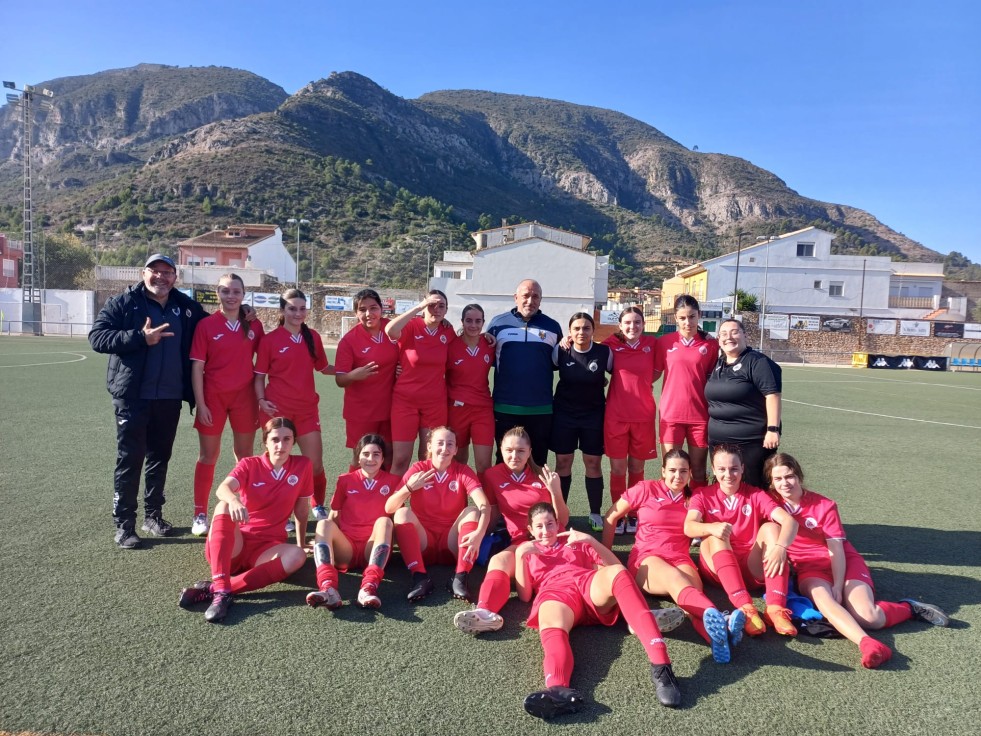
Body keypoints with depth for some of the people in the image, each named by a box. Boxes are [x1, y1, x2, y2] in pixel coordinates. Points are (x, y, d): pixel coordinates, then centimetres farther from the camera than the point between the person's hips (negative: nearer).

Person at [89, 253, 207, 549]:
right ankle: (124, 525, 9)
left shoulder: (187, 307, 8)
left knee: (160, 457, 13)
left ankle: (153, 515, 27)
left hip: (170, 397, 4)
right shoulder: (123, 303, -2)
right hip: (132, 396, -4)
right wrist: (140, 337, -22)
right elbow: (97, 336, -12)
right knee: (129, 459, 0)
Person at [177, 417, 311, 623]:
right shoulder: (249, 464, -2)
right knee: (224, 507, -31)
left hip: (267, 548, 0)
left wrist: (301, 543, 10)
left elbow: (301, 508, 10)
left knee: (297, 556, -34)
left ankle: (212, 589, -33)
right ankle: (221, 591, -42)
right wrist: (233, 500, -46)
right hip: (234, 544, 0)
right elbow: (223, 488, -23)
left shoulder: (303, 465, 0)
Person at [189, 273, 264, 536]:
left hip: (244, 396, 2)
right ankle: (200, 514, 17)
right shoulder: (206, 325, -5)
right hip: (213, 396, -2)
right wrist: (200, 404, -10)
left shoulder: (254, 325, 1)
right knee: (208, 455, 8)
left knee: (245, 454, 12)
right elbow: (197, 367, -6)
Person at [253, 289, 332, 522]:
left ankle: (318, 507, 27)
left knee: (315, 463, 5)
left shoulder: (313, 337, 6)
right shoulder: (270, 340, -4)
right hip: (277, 409, -3)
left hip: (307, 409, 3)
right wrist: (262, 400, -13)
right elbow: (260, 375, 0)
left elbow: (324, 368, 17)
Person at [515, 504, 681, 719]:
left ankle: (660, 666, -51)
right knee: (552, 630, -39)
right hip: (555, 593, -1)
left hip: (591, 585, 1)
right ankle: (558, 690, -72)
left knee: (616, 572, -36)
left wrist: (590, 541, 5)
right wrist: (520, 555, 5)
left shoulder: (576, 542, 34)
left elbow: (615, 565, 21)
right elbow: (524, 595, 16)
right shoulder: (528, 551, 32)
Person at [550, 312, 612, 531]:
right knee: (563, 462, 4)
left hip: (594, 414, 0)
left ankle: (596, 514, 16)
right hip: (564, 413, 0)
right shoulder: (560, 351, -8)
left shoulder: (605, 352, -8)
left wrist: (602, 382, 0)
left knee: (593, 463, 4)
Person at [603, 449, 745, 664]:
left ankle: (718, 635, -68)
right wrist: (606, 554, 9)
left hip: (681, 559, 3)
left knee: (693, 587, -36)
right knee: (674, 578, -40)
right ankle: (720, 621, -69)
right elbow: (611, 517, 10)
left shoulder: (694, 498, 15)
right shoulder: (646, 489, 5)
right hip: (647, 559, -3)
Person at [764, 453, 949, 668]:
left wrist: (838, 586, -20)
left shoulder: (824, 506, -3)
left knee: (868, 617, -22)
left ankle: (909, 608, 6)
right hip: (809, 568, 1)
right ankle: (866, 643, -51)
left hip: (842, 563, 0)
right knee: (823, 599, -35)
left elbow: (836, 549, -8)